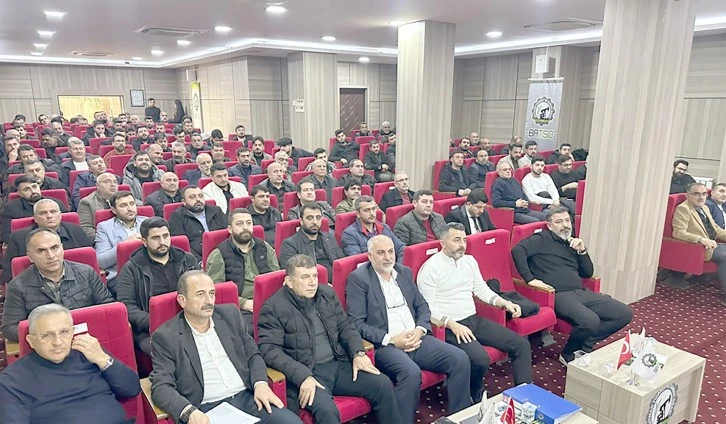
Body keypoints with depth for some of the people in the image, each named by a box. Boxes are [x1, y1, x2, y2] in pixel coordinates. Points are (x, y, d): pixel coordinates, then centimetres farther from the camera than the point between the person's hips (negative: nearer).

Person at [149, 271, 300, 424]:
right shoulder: (166, 336, -2)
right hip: (206, 410, -2)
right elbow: (161, 386, -6)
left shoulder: (229, 314, 9)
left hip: (248, 397, 2)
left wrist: (260, 383, -5)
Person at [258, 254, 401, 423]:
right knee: (327, 410, -32)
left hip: (338, 364, 6)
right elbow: (269, 349, -15)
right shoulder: (273, 307, -8)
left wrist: (358, 353, -3)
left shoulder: (327, 293, 9)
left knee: (383, 384, -8)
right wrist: (302, 376, -25)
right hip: (305, 373, -5)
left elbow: (346, 325, 15)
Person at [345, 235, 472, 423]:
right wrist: (390, 339, -16)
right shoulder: (358, 278, -4)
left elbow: (422, 306, 16)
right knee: (411, 373, -34)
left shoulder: (404, 272, 15)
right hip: (384, 345, -6)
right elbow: (356, 323, -9)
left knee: (460, 359, -11)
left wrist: (420, 330, -5)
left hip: (416, 338, 6)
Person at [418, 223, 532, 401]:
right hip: (450, 326, -7)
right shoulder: (430, 267, -12)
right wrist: (452, 324, -25)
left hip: (475, 320, 8)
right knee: (480, 359, -29)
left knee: (522, 345, -2)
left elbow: (481, 289, 17)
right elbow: (427, 307, -14)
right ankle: (476, 398, 1)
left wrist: (505, 303, 1)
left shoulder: (469, 260, 10)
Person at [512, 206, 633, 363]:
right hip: (559, 295, -8)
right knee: (591, 321, -32)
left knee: (625, 313, -1)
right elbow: (518, 250, -17)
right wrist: (530, 279, -22)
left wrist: (582, 251, 6)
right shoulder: (543, 239, 1)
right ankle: (568, 354, -3)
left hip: (582, 293, 8)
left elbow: (588, 273, 21)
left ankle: (585, 345, 1)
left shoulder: (572, 244, 23)